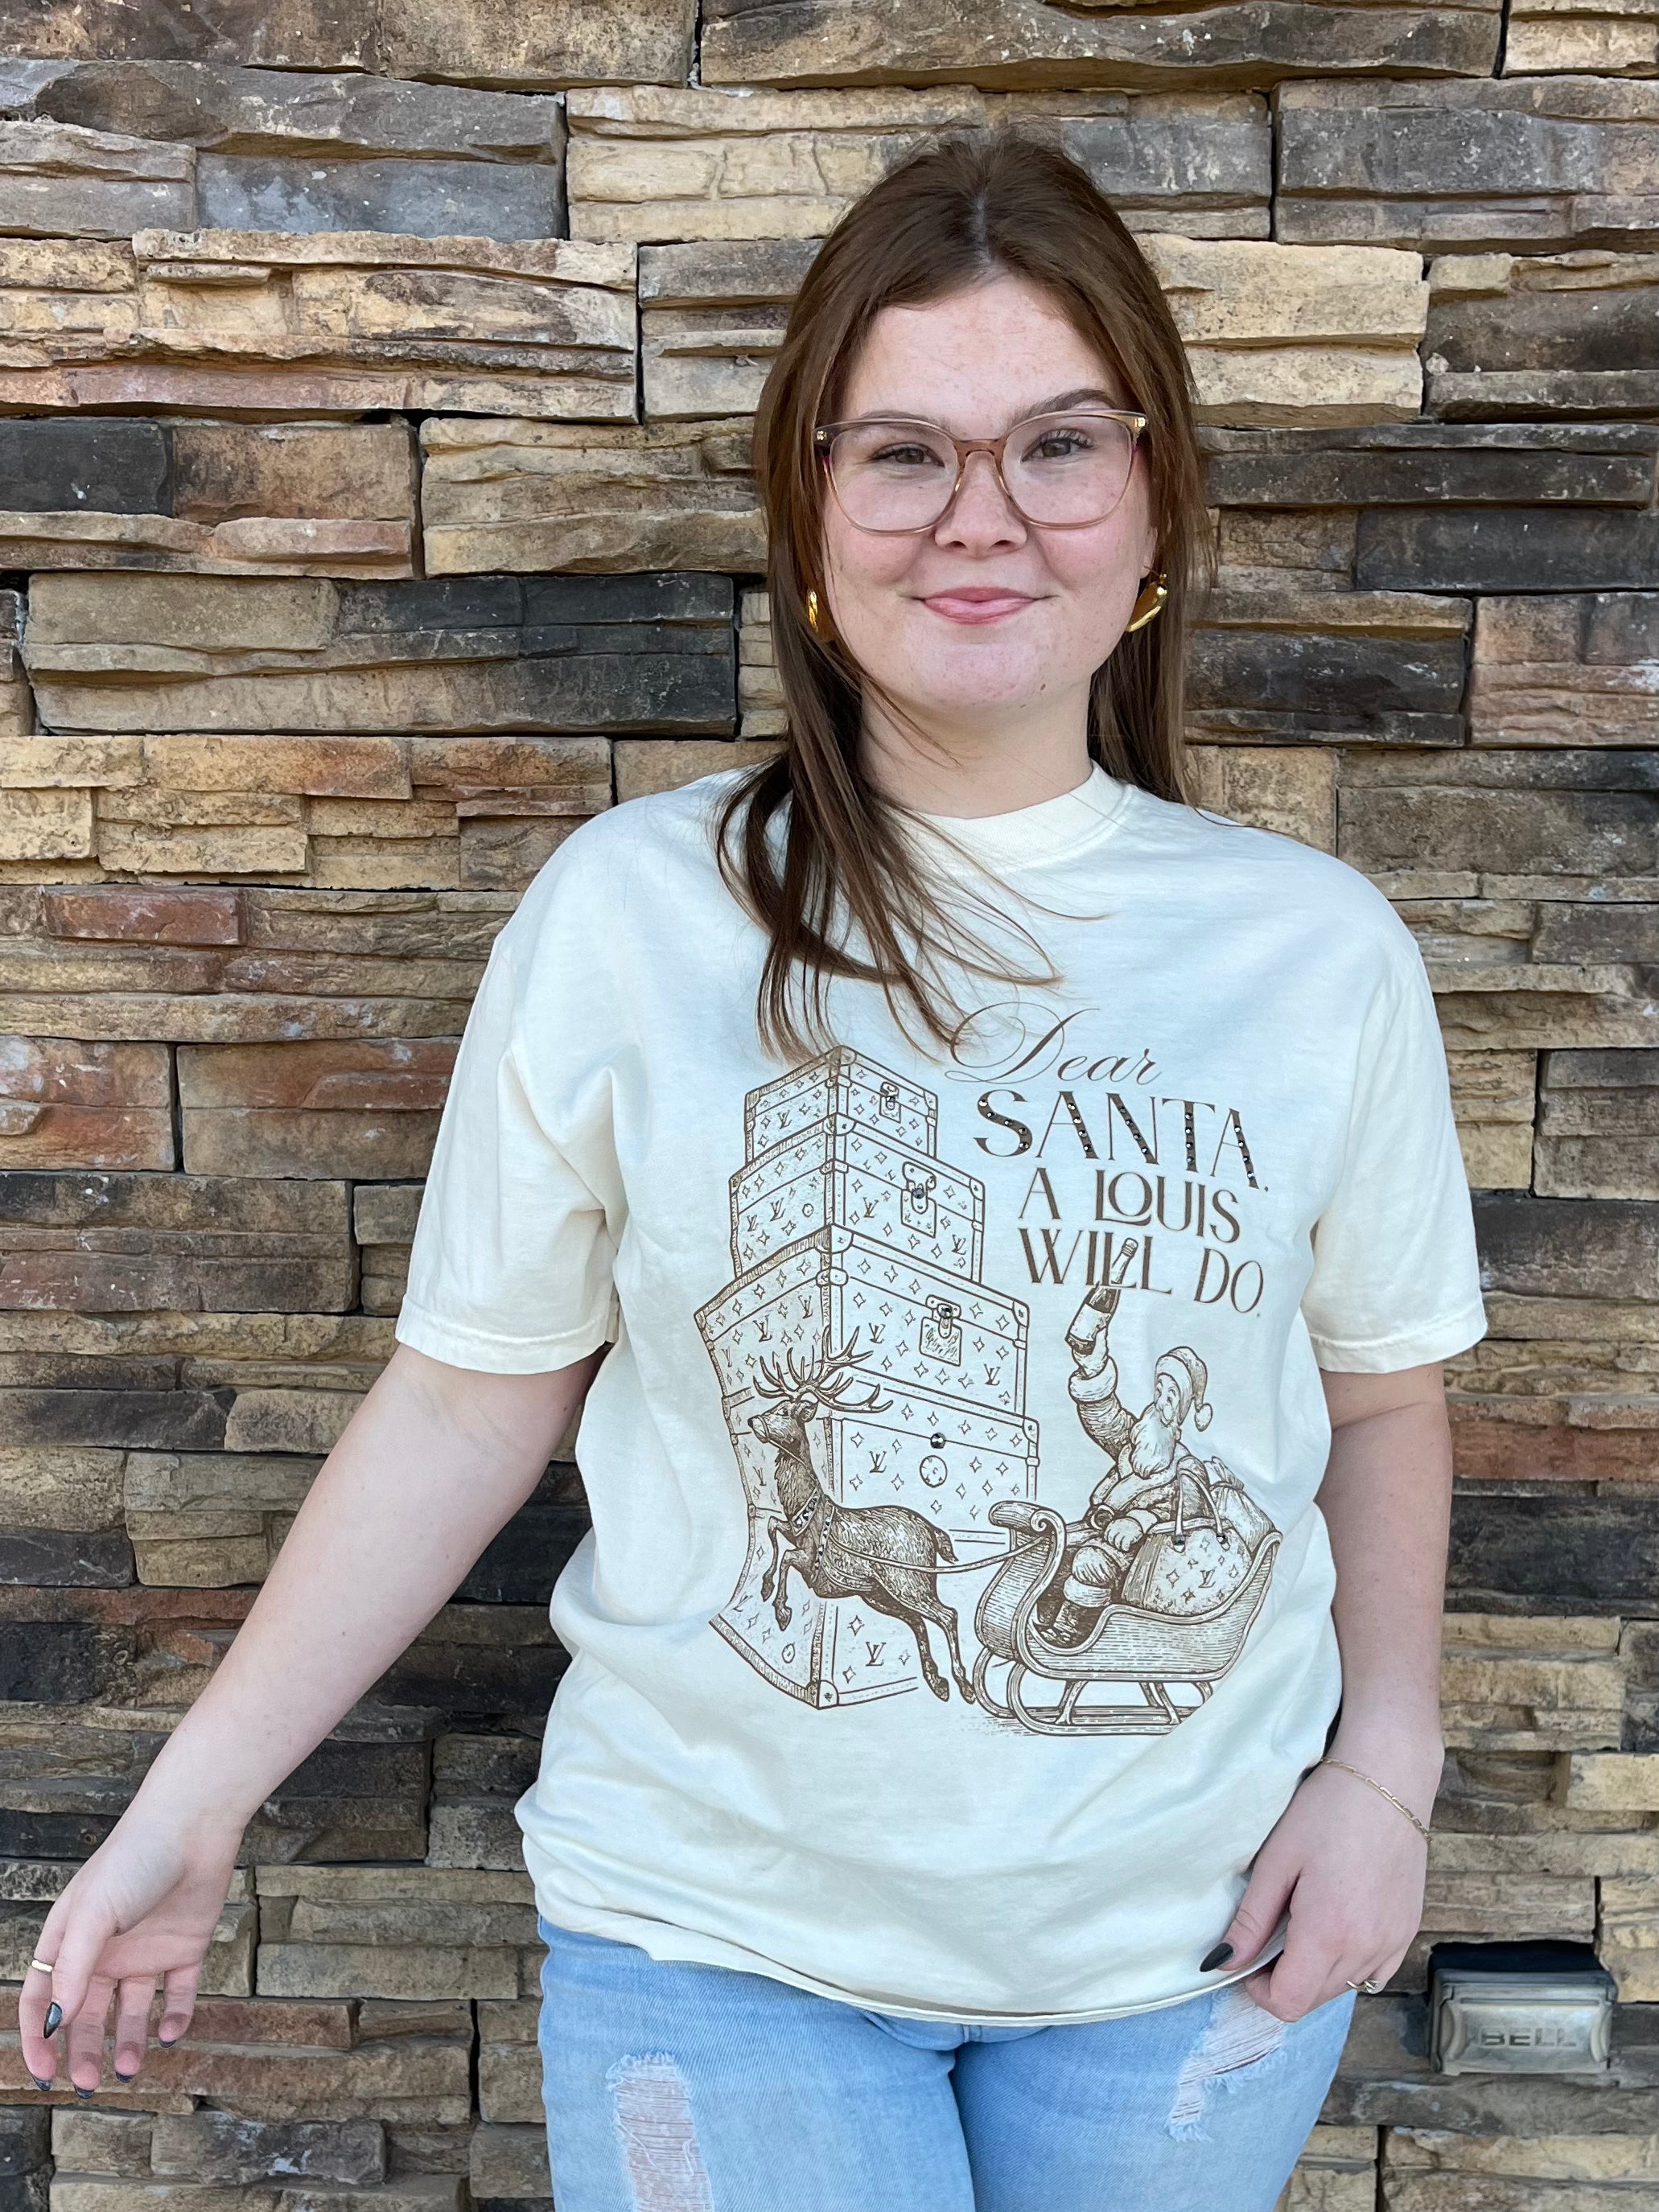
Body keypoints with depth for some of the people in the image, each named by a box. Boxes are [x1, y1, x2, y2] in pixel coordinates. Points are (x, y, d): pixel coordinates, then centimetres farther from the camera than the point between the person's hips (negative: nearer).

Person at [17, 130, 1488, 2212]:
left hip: (1195, 1938, 3)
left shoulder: (1320, 949, -5)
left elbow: (1382, 1400, 6)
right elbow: (472, 1401, -6)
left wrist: (1383, 1771, -3)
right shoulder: (627, 914, -12)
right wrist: (190, 1807, -4)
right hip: (722, 1932, -2)